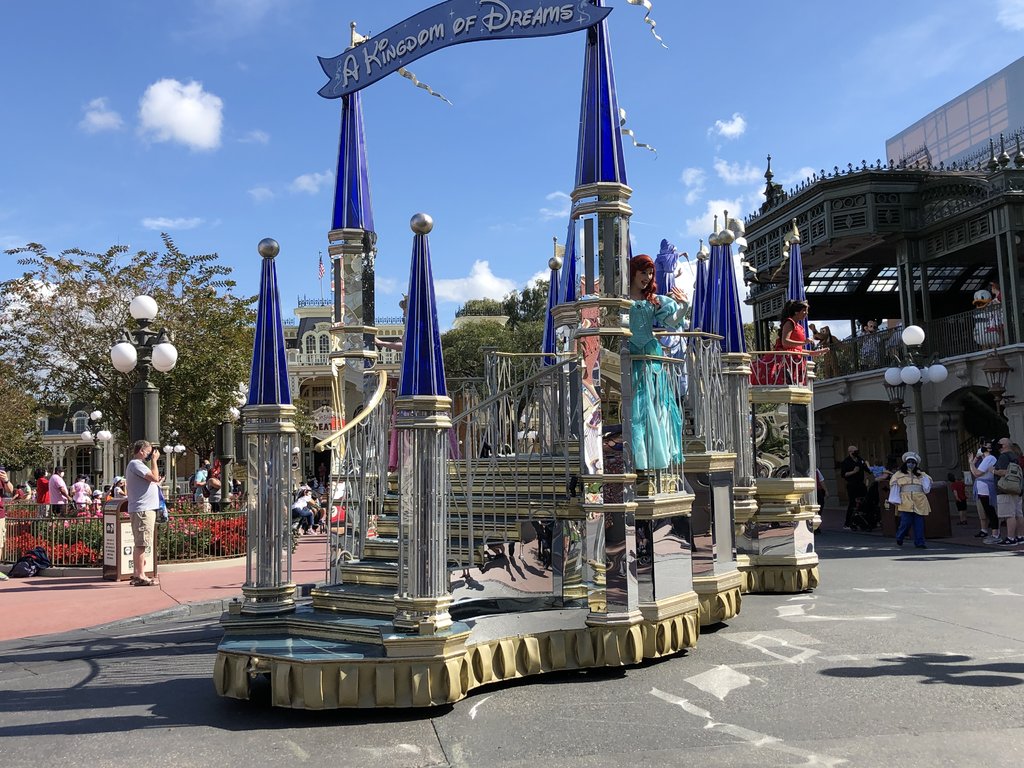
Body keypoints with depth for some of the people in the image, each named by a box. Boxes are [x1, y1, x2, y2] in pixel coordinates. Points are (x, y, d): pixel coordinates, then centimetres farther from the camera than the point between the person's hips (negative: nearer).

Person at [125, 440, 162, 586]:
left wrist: (157, 483, 14)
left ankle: (136, 574, 19)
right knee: (142, 544, -9)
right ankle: (140, 576, -8)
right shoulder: (136, 464, -10)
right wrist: (154, 460, -10)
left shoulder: (137, 464, 22)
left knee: (139, 544, 14)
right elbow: (154, 477, -19)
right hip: (142, 509, -11)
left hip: (145, 509, 11)